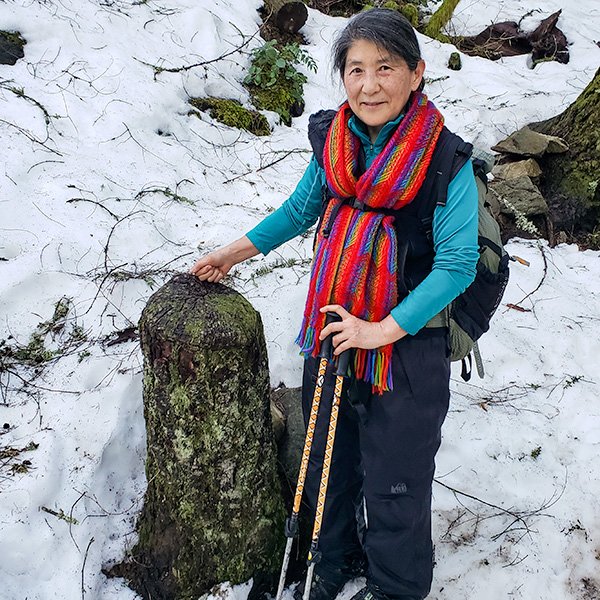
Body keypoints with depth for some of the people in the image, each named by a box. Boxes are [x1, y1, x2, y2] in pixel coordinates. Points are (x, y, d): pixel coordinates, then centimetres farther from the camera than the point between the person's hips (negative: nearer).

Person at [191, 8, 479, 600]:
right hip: (331, 333, 5)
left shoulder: (445, 160, -18)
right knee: (326, 462, 22)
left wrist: (382, 330, -20)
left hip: (408, 344, -5)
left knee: (394, 484, 9)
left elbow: (457, 263, -17)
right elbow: (301, 209, 14)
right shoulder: (333, 140, -3)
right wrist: (234, 252, 16)